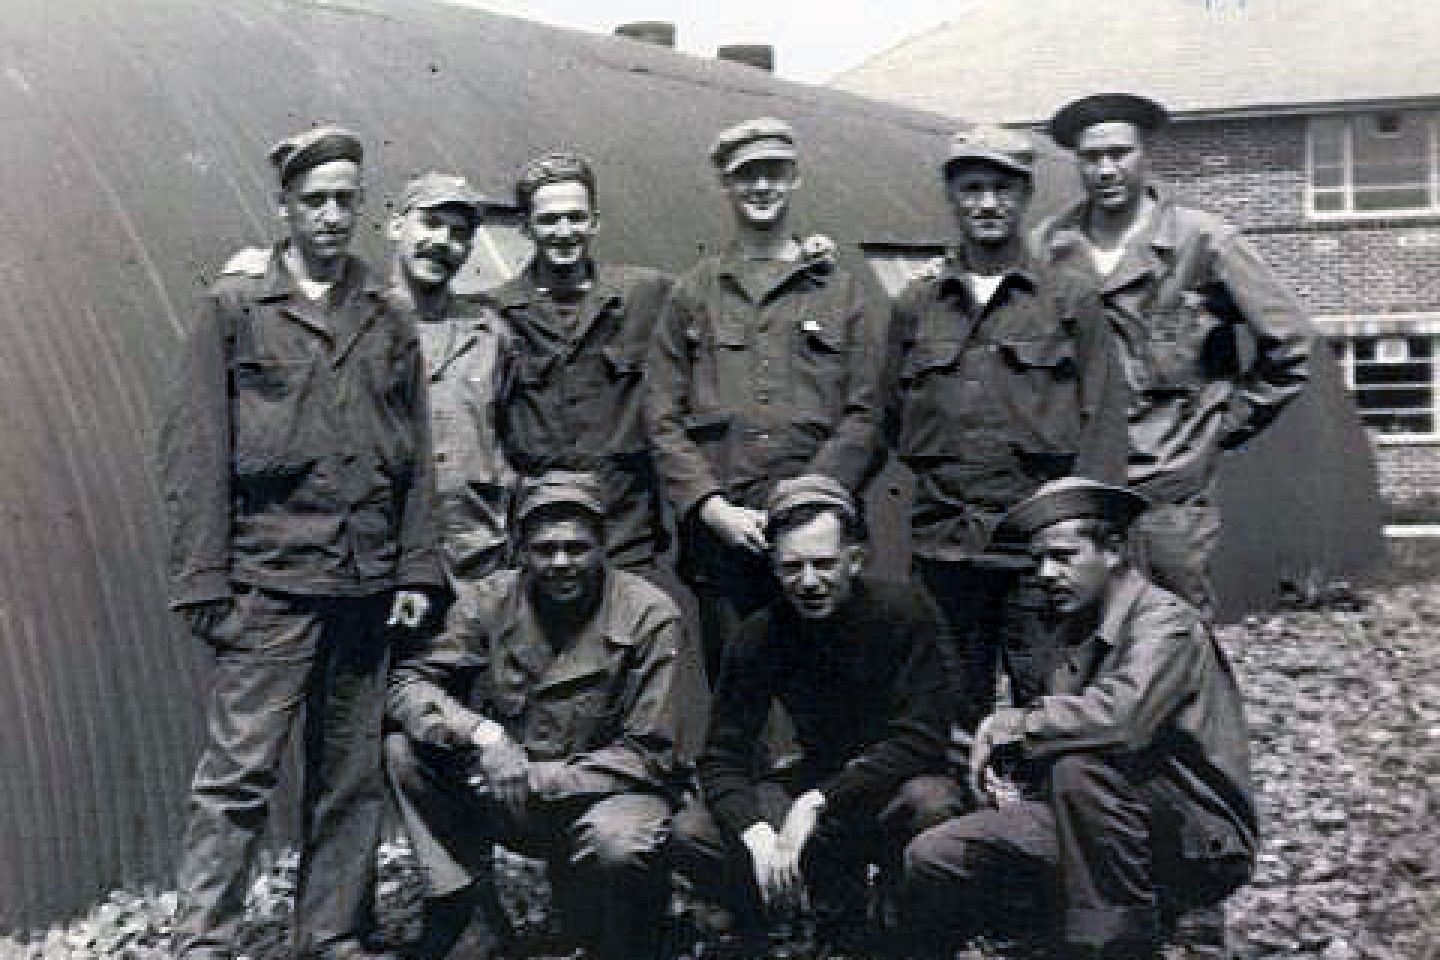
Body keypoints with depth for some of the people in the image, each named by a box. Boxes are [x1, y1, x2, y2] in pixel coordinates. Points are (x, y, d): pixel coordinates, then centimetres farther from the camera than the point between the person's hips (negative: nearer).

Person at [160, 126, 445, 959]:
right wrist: (204, 580, -8)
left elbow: (416, 458, 14)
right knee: (239, 774, -6)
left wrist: (417, 570, 5)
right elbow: (196, 451, -1)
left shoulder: (389, 320, 14)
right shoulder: (236, 306, 3)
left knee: (353, 781, 10)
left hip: (370, 587, 4)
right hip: (272, 583, -4)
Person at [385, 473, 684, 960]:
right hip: (500, 792, 4)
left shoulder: (650, 616, -13)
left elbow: (649, 755, -14)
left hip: (599, 794, -4)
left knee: (616, 844, -37)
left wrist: (534, 780, -20)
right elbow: (407, 681, -6)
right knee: (405, 747, -16)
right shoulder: (495, 599, -3)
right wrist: (479, 732, -25)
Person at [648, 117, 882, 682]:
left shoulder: (837, 289, 11)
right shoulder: (693, 293, 12)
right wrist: (713, 507, -8)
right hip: (719, 531, 1)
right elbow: (663, 419, 6)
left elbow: (863, 414, 4)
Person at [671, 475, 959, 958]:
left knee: (931, 802, -38)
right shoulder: (761, 634, -6)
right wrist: (756, 832, -27)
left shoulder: (905, 612, -17)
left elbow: (921, 740, -24)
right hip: (815, 782, 3)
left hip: (894, 786, -3)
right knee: (690, 833, -17)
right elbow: (723, 757, -6)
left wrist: (819, 802, -32)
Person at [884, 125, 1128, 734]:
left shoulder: (1071, 302, 6)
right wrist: (943, 481, 12)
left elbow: (1105, 419, 1)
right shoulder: (914, 308, 12)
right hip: (944, 546, 2)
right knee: (958, 710, 9)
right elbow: (895, 422, 20)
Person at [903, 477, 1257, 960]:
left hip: (1199, 850, -7)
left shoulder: (1166, 622, -14)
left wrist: (1008, 726, -18)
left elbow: (1117, 720, -32)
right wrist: (1010, 772, -7)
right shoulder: (1079, 636, 12)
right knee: (931, 860, -5)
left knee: (1082, 765, -35)